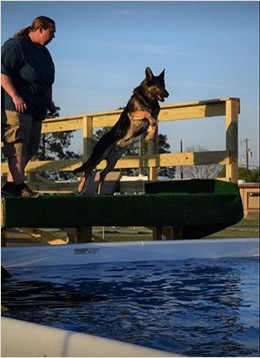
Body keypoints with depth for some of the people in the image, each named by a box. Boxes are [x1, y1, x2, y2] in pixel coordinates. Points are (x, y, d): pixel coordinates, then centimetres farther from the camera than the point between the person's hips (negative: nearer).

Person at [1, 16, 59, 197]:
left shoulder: (44, 52, 21)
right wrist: (15, 96, -23)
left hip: (36, 108, 9)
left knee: (30, 148, 7)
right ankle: (19, 184, -16)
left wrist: (50, 102, 23)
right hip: (16, 106, -9)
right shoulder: (16, 46, -9)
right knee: (18, 145, -13)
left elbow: (48, 80, 31)